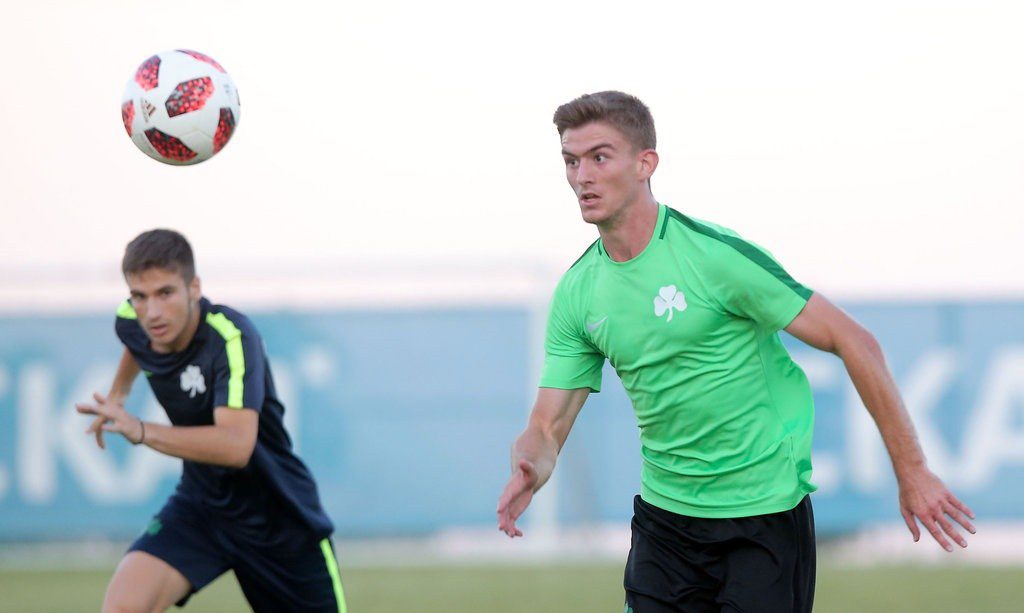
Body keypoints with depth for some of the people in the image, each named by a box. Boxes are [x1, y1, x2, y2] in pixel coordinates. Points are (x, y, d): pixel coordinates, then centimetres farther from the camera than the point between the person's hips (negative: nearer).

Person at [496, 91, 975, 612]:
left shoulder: (716, 254, -17)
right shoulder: (577, 292, 1)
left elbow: (854, 342, -14)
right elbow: (548, 425, 3)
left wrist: (911, 473, -14)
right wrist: (531, 469, -22)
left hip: (765, 513, -5)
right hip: (664, 509, 5)